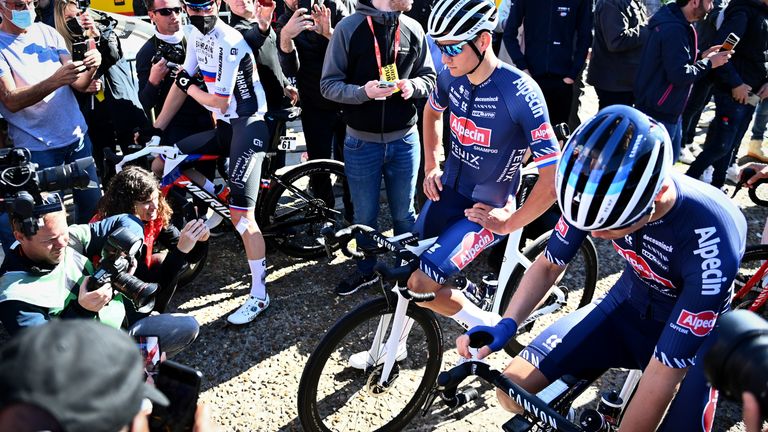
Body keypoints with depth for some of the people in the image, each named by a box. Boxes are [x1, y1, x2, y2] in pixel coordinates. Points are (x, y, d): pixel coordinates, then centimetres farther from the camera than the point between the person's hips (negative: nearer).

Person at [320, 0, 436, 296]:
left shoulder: (413, 29, 1)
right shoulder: (349, 28, -8)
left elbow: (429, 78, 9)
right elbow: (328, 85, -7)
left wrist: (412, 85, -14)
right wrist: (363, 92, -26)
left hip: (404, 140, 2)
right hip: (361, 142, -2)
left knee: (404, 214, 14)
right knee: (364, 215, 13)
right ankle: (366, 271, 34)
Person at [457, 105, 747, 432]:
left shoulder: (711, 239, -36)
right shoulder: (602, 193, -24)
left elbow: (664, 375, -31)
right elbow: (549, 264, -7)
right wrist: (505, 326, -21)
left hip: (691, 332, -2)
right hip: (627, 305, 3)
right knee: (514, 389, -13)